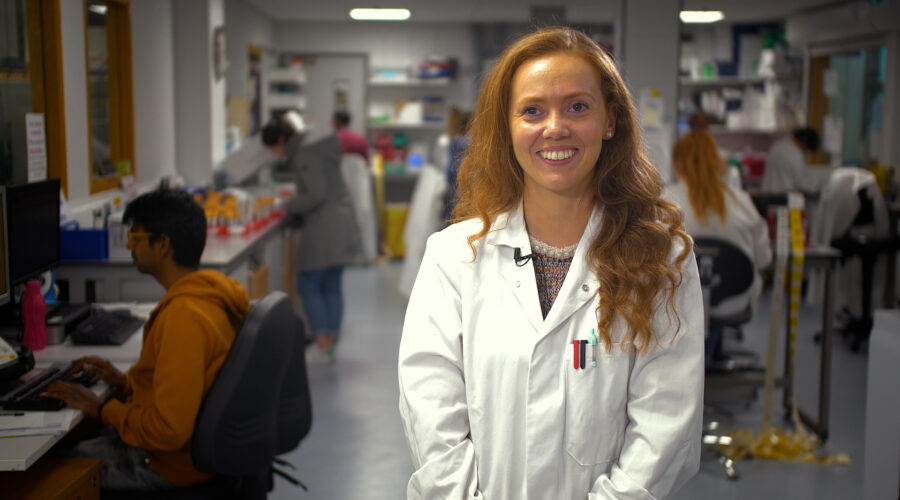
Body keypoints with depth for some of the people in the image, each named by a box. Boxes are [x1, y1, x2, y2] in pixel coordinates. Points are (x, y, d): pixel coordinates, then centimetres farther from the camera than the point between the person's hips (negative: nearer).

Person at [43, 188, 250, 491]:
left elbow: (169, 430, -28)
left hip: (171, 465, -9)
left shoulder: (183, 317, -27)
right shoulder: (215, 293, 3)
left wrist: (101, 409, -14)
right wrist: (127, 382, 10)